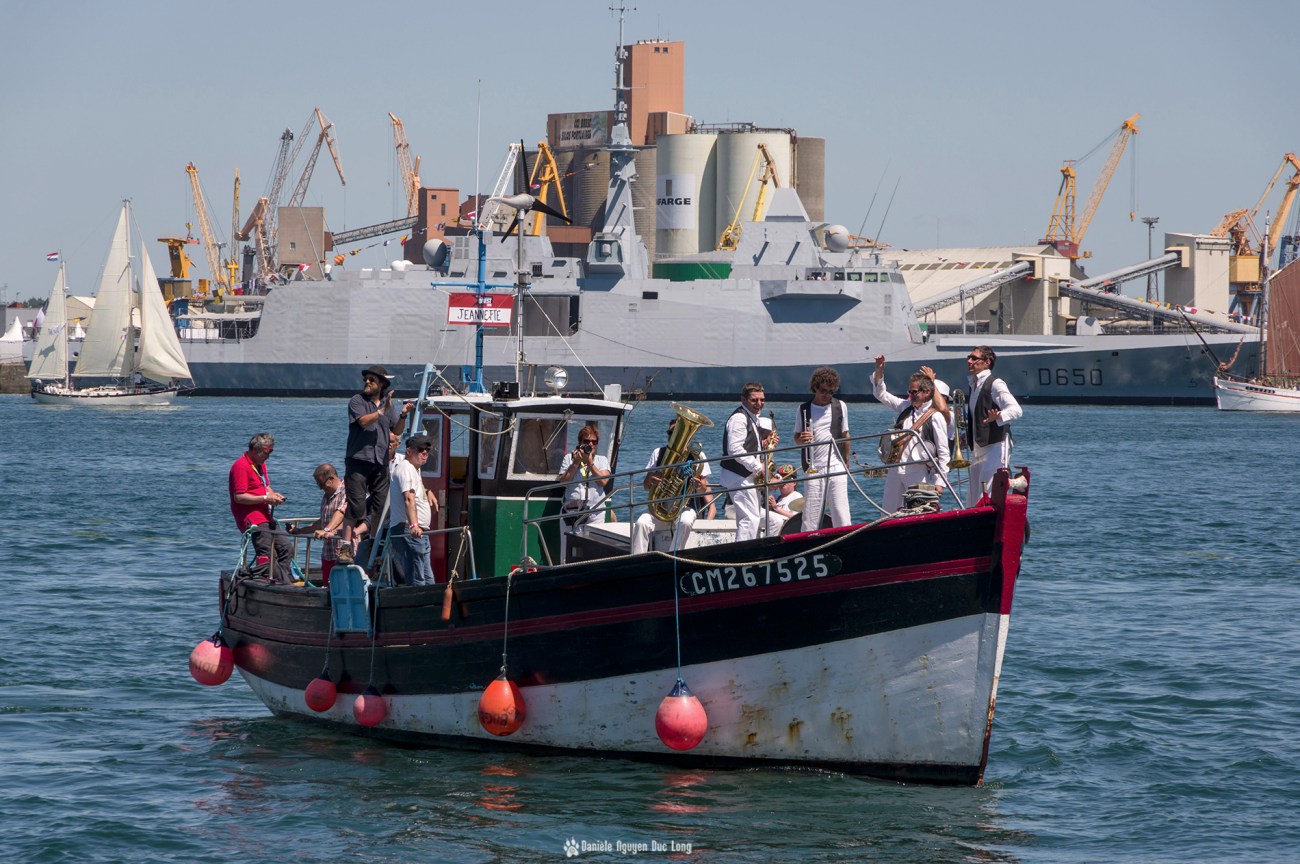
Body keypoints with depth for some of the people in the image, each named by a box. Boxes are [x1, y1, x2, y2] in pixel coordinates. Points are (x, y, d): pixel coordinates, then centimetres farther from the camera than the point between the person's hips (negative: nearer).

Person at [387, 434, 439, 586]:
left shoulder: (414, 470, 22)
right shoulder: (406, 469, -10)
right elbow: (409, 499, -27)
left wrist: (427, 492, 31)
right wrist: (414, 525, -40)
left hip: (419, 532, 11)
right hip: (407, 531, -11)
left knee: (428, 581, 10)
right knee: (417, 581, -17)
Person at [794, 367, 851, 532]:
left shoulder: (840, 406, 8)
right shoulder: (804, 409, 7)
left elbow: (845, 435, 15)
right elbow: (796, 437, 13)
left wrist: (846, 461, 13)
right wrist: (801, 439, -10)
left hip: (836, 467, 0)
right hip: (813, 468, 0)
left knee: (840, 510, -7)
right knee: (810, 512, -2)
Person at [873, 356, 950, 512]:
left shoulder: (935, 417, -6)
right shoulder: (906, 407, 13)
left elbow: (943, 452, -8)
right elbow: (881, 394, 24)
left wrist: (939, 482, -12)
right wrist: (879, 371, 10)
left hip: (918, 472, -7)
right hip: (896, 470, 7)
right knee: (887, 513, 7)